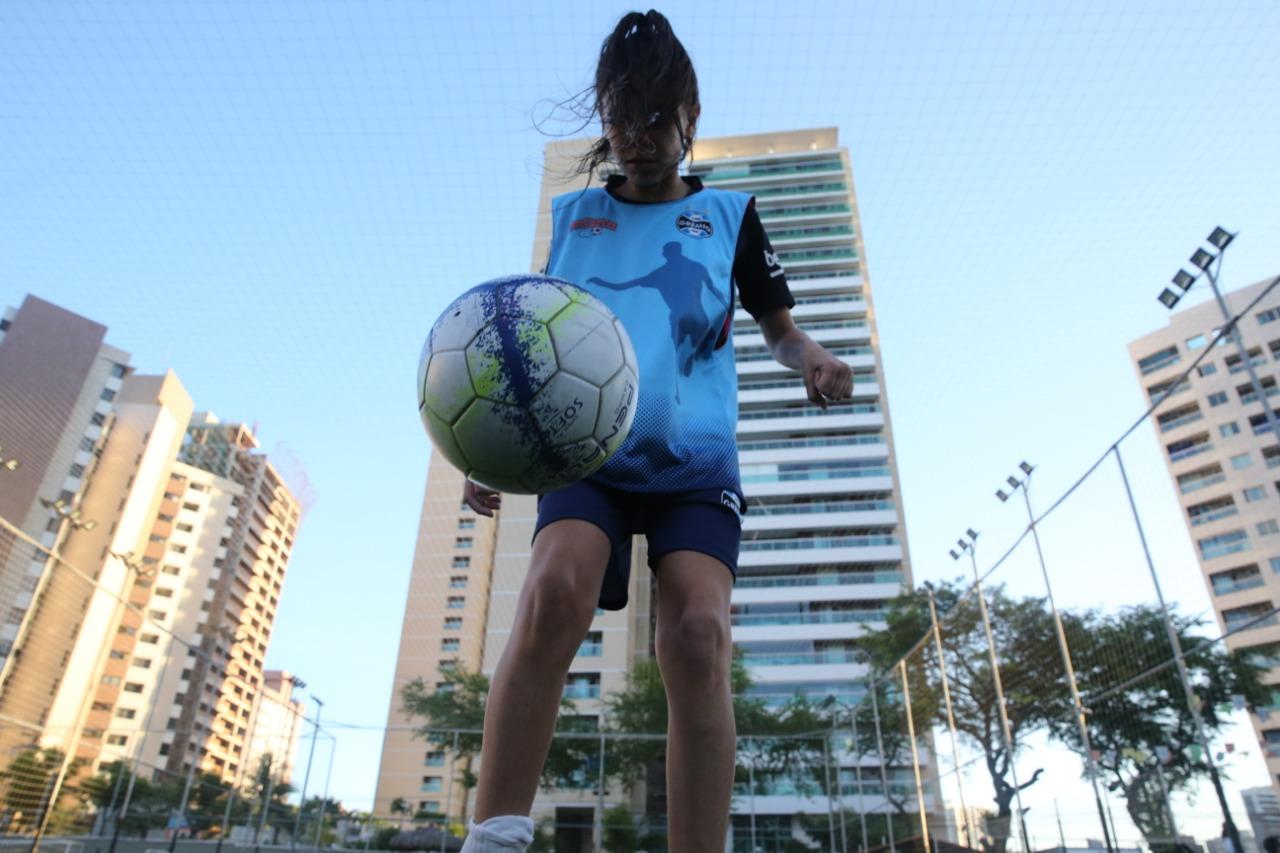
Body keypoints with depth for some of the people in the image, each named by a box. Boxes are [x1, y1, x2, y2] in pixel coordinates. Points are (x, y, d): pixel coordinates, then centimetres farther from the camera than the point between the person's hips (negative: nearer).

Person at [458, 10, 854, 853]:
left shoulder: (729, 214, 15)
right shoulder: (573, 213, 17)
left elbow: (778, 323, 18)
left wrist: (812, 357, -7)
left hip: (695, 460, 0)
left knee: (698, 635, -20)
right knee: (554, 592, -27)